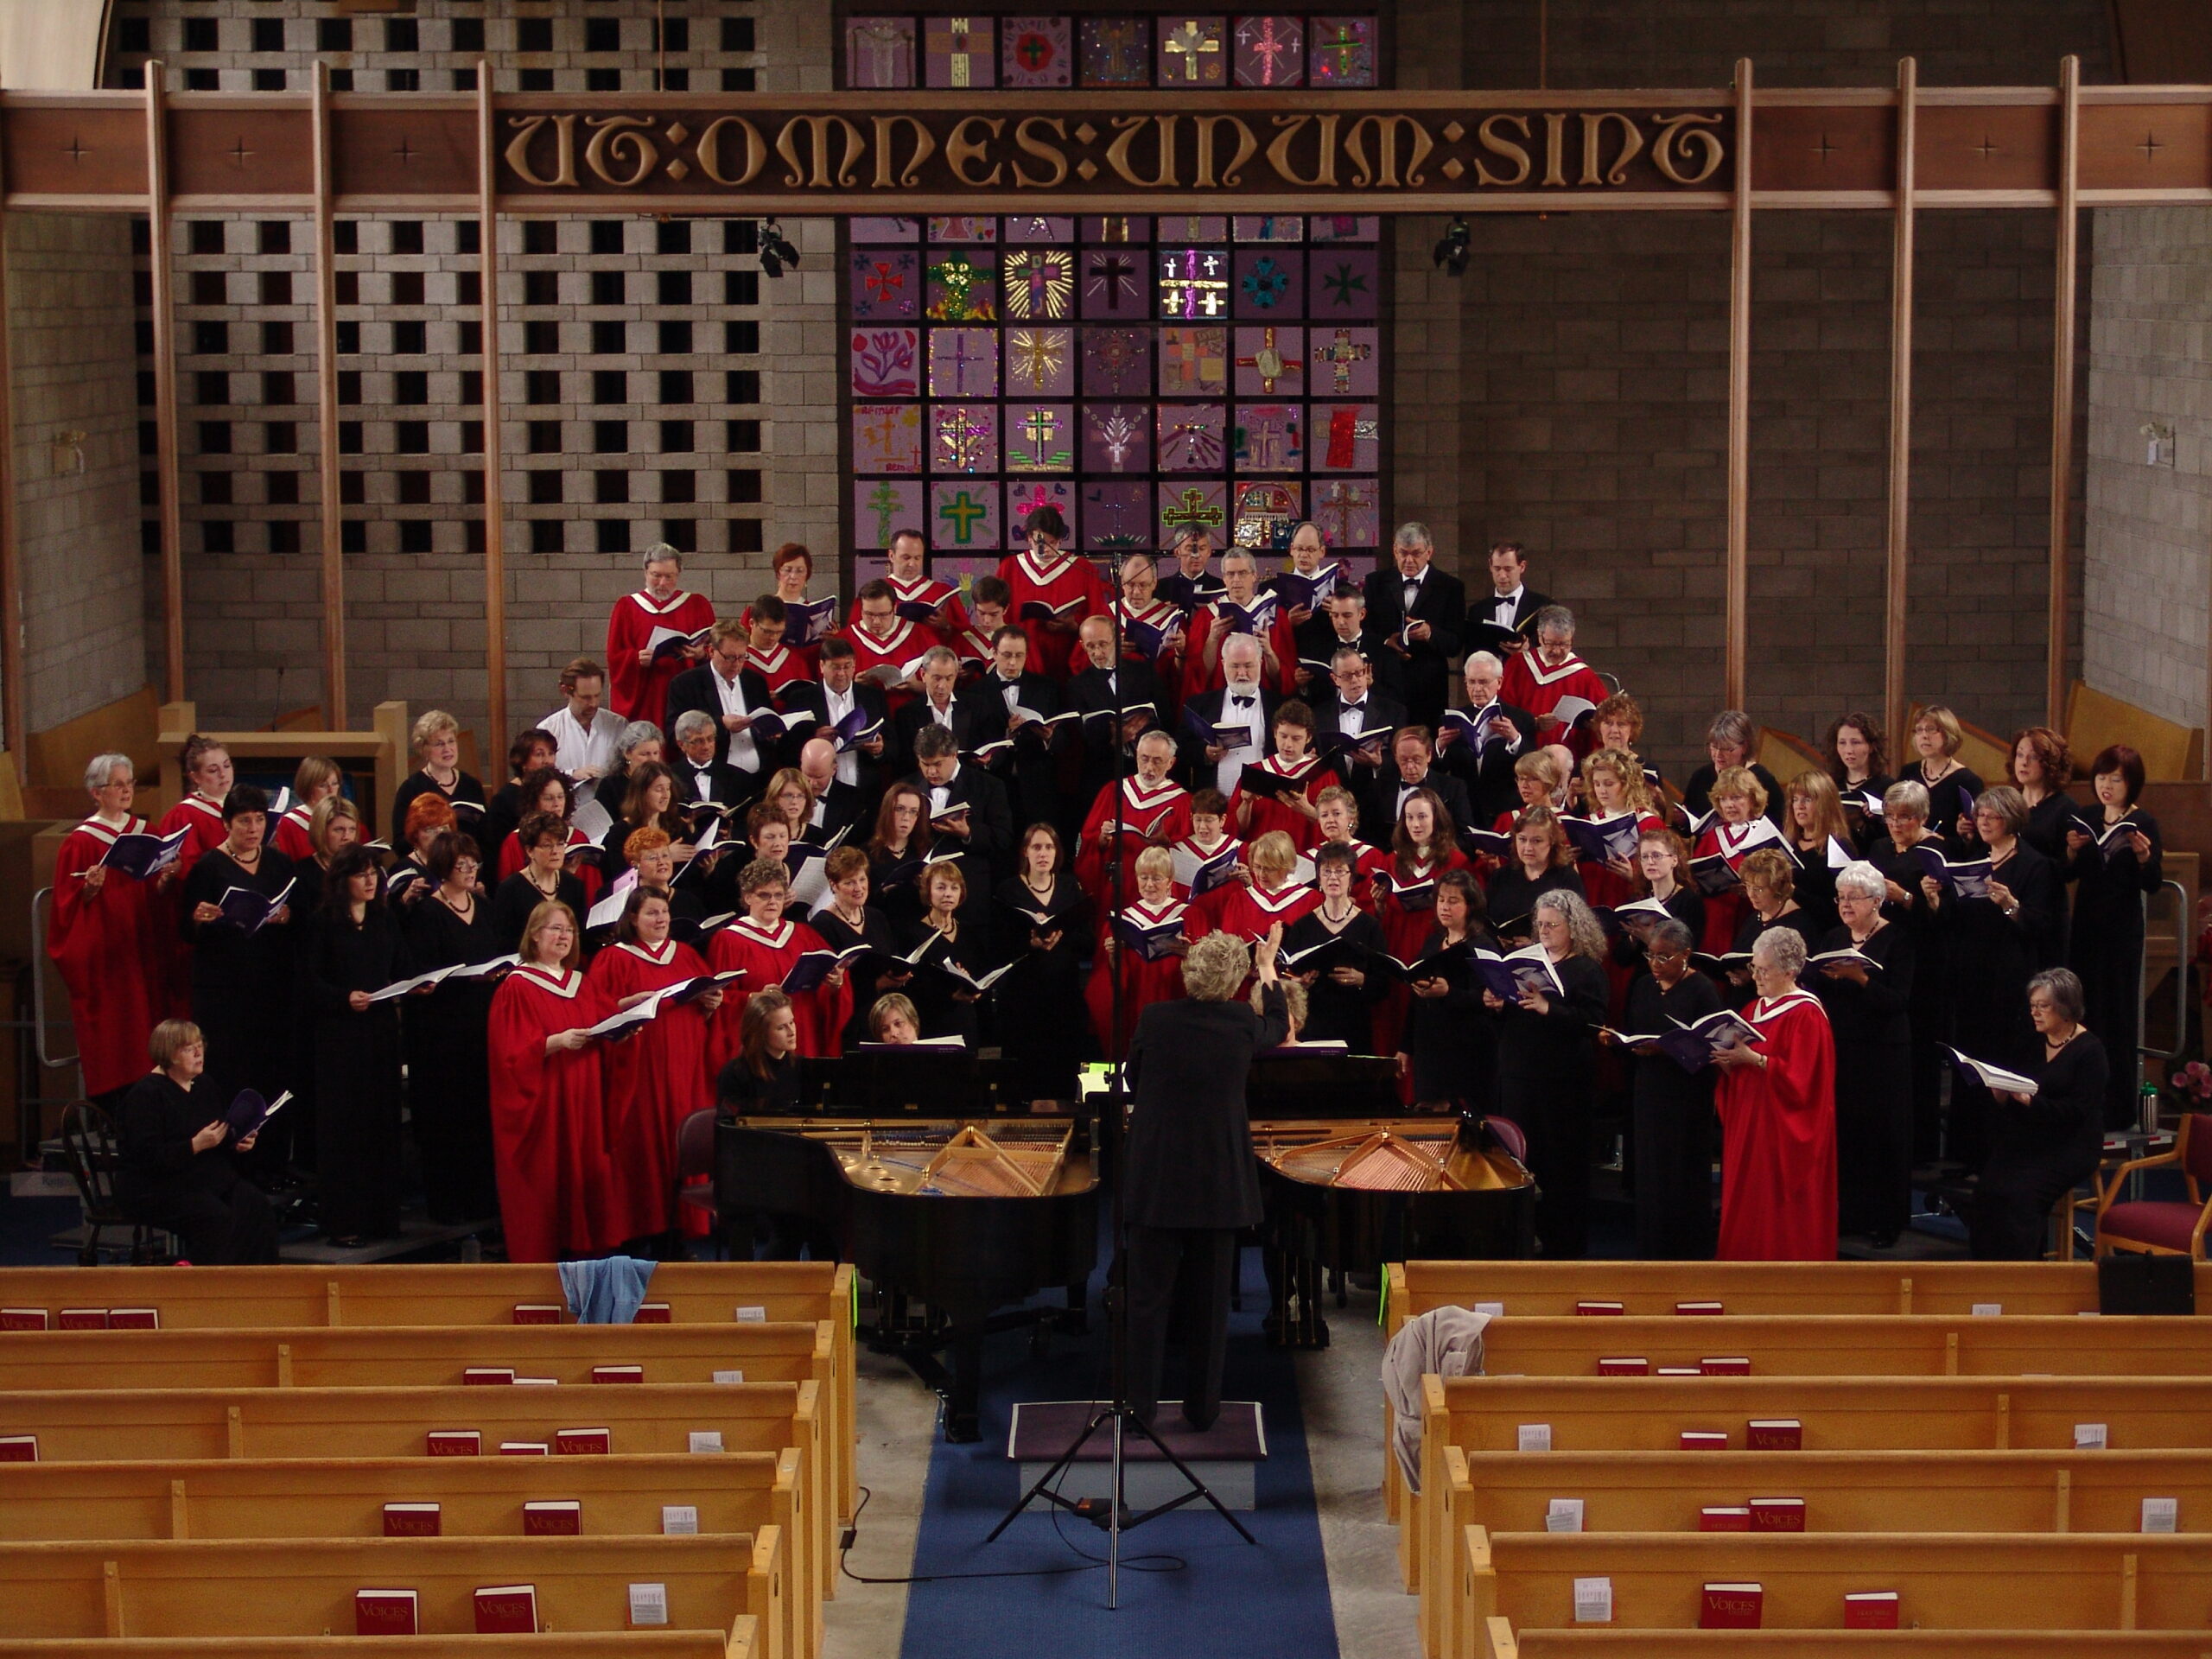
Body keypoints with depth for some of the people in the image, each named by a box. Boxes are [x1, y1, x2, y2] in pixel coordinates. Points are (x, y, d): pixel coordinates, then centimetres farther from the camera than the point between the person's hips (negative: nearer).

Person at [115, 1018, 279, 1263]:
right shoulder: (145, 1094, -10)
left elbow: (223, 1139, 25)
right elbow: (148, 1156, -19)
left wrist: (239, 1146, 1)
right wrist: (197, 1145, -26)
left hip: (212, 1179, 7)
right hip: (157, 1189, -7)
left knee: (257, 1206, -20)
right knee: (216, 1218, -31)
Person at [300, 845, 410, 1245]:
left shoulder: (386, 921, 13)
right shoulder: (321, 924, -2)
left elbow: (403, 969, 12)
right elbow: (310, 982, -8)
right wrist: (344, 998, -23)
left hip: (382, 1030, 5)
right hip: (338, 1034, -5)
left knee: (383, 1122, 5)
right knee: (342, 1125, -5)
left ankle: (382, 1216, 12)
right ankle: (342, 1222, -2)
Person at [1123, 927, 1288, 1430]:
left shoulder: (1155, 1019, -10)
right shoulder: (1242, 1025, -8)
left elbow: (1131, 1082, 5)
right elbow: (1278, 1028, 18)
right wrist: (1267, 970, 32)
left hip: (1155, 1180, -1)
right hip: (1219, 1181, 1)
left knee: (1148, 1295, 7)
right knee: (1209, 1301, 11)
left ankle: (1141, 1405, 7)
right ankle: (1202, 1407, 17)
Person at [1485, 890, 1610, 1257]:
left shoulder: (1587, 970, -4)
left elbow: (1592, 1021, -16)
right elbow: (1507, 1018, 20)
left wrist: (1548, 1008, -25)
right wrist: (1495, 1004, -2)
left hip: (1562, 1079, -6)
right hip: (1518, 1072, 6)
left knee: (1562, 1159, -1)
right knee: (1520, 1157, 6)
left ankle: (1563, 1245, 7)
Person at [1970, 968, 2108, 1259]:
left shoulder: (2090, 1051, -6)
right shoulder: (2038, 1046, 15)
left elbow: (2078, 1110, -15)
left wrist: (2030, 1101, -24)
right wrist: (2004, 1095, -8)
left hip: (2073, 1145, -6)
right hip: (2031, 1142, 6)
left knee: (2018, 1192, -29)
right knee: (1986, 1188, -21)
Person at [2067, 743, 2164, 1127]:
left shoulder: (2143, 825, -6)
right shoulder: (2085, 819, 8)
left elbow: (2152, 885, -8)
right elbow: (2069, 875, 9)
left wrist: (2143, 855, -26)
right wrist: (2072, 850, -10)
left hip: (2122, 928, -5)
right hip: (2086, 923, 5)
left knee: (2117, 1013, -3)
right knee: (2083, 1009, 6)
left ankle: (2117, 1106, 3)